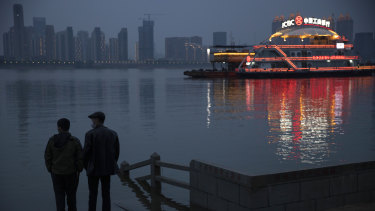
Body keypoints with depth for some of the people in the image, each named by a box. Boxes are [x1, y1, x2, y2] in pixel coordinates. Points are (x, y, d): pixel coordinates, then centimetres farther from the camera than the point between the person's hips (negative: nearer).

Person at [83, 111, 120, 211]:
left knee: (93, 195, 7)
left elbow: (86, 152, -12)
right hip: (107, 169, 4)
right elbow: (116, 152, 4)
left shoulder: (90, 134, -13)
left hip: (94, 169, -4)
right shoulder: (113, 133, 1)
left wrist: (86, 166, 7)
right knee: (106, 194, 10)